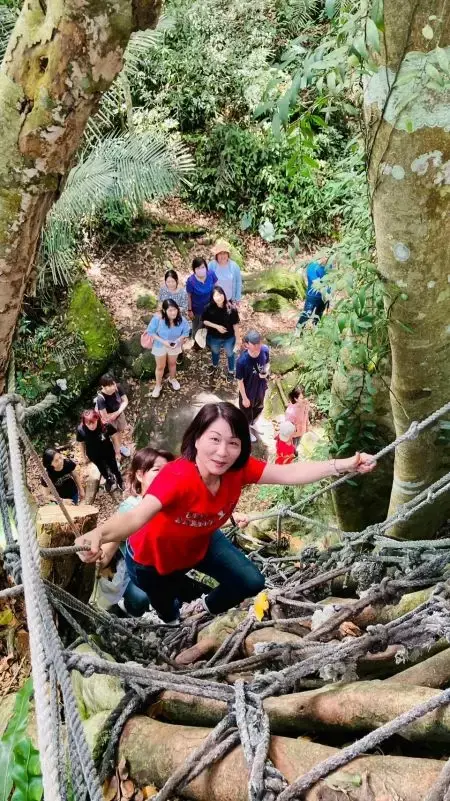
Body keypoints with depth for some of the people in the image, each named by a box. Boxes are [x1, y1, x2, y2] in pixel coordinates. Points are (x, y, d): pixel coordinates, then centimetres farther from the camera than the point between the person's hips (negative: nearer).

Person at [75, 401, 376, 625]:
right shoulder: (177, 477, -45)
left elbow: (290, 473, -29)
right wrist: (99, 534, -80)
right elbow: (137, 516, -59)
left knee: (251, 582, 3)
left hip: (200, 543, 4)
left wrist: (343, 465, -40)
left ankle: (203, 608, 34)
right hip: (153, 557, -4)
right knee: (166, 611, 22)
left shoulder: (239, 469, -26)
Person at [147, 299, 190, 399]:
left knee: (172, 363, 29)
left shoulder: (181, 319, -28)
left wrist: (178, 340, -29)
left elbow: (185, 332, -11)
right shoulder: (157, 319, -35)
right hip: (160, 346, -2)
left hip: (174, 345, 2)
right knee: (160, 367, 17)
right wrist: (163, 341, -30)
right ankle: (158, 385, 42)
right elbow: (151, 332, -21)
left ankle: (172, 379, 58)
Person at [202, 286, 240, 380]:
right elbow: (204, 321, -10)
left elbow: (235, 324, -16)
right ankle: (215, 366, 62)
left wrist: (237, 338, -9)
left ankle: (231, 371, 51)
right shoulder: (209, 308, -24)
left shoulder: (231, 309, -27)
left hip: (229, 338, -1)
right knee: (215, 352, 31)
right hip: (214, 337, 2)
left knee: (230, 354, 24)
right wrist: (216, 326, -24)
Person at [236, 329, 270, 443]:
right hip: (248, 391, -5)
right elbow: (240, 381, -22)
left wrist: (266, 371, -23)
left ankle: (253, 424, 66)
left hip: (261, 388, 5)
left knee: (259, 408, 33)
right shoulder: (242, 361, -37)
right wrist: (244, 398, -13)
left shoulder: (265, 350, -23)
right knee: (247, 412, 25)